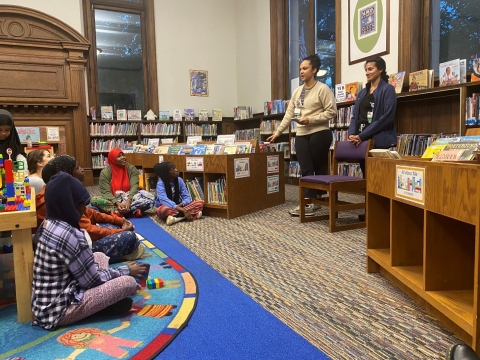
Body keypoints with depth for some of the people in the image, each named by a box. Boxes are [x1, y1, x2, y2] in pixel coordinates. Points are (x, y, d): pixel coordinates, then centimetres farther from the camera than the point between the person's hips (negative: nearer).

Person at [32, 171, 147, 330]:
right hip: (58, 311, -9)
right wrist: (126, 270, -2)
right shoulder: (68, 234, -26)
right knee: (129, 283, -13)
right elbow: (91, 280, -16)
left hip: (45, 302, 9)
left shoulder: (49, 224, 3)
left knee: (100, 257, 17)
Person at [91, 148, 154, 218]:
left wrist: (129, 200, -31)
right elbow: (106, 192, -13)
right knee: (95, 200, -30)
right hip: (113, 201, 0)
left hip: (130, 199, 1)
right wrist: (117, 203, -30)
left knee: (150, 198, -27)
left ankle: (118, 212, -31)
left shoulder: (131, 168, -1)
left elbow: (134, 186, -13)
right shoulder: (105, 172, -4)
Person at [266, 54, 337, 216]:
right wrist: (277, 132, 9)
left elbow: (331, 112, -10)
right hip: (301, 135, 6)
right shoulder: (297, 91, 15)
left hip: (319, 134, -5)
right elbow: (289, 114, 14)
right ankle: (308, 203, 5)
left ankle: (313, 202, 7)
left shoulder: (323, 89, -4)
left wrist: (310, 120, -18)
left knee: (319, 169, 3)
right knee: (306, 170, 2)